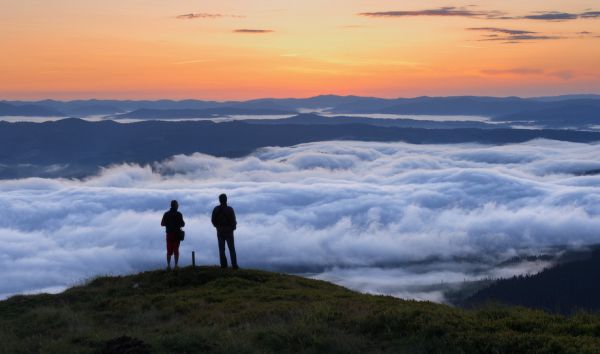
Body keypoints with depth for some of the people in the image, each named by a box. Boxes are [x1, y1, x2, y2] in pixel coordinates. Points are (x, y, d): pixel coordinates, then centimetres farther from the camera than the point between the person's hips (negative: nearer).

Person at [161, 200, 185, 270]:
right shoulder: (179, 214, -9)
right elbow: (182, 224, -11)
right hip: (177, 234, -2)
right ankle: (176, 265, 0)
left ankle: (168, 265, 3)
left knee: (169, 250, 8)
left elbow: (162, 224, 4)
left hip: (169, 234, 2)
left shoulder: (166, 214, 1)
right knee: (176, 250, 4)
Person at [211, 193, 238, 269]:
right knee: (232, 249, 3)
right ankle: (234, 265, -2)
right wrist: (233, 227, 7)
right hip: (229, 231, -2)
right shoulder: (230, 209, -11)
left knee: (221, 249, 7)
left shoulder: (216, 209, -1)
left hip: (220, 232, 2)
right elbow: (233, 221, -12)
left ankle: (223, 264, 2)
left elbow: (213, 220, 1)